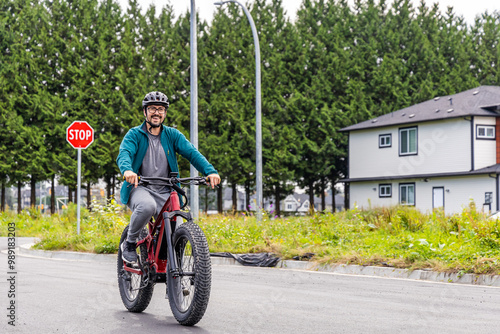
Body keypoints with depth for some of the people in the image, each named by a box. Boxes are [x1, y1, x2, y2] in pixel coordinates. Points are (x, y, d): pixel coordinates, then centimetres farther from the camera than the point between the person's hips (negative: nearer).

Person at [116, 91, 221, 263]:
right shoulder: (134, 134, 1)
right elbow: (124, 154, -18)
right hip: (139, 188, -3)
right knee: (147, 206, -37)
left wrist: (210, 171, -25)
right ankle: (129, 243, -11)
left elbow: (191, 153, -6)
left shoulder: (172, 135, 9)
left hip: (164, 192, 3)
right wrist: (127, 170, -43)